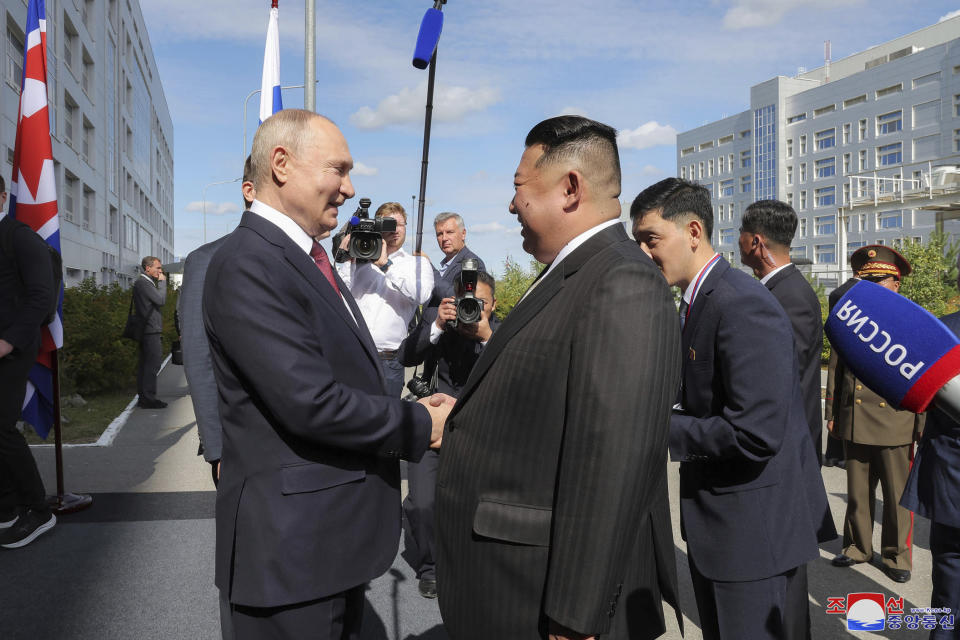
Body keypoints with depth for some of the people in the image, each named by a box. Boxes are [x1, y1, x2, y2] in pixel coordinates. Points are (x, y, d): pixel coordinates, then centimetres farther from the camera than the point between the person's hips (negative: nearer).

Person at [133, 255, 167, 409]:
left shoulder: (144, 282, 19)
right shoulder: (143, 282, -13)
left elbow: (157, 301, 18)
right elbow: (161, 300, -17)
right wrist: (162, 282, -8)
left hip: (146, 331, 11)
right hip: (150, 331, -11)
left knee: (144, 364, 13)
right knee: (152, 365, -8)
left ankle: (143, 397, 18)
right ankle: (148, 398, -5)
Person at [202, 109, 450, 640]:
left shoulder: (308, 258, 11)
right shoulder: (246, 264, -21)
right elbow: (311, 403, -27)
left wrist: (412, 410, -1)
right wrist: (421, 426, -16)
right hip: (291, 540, -9)